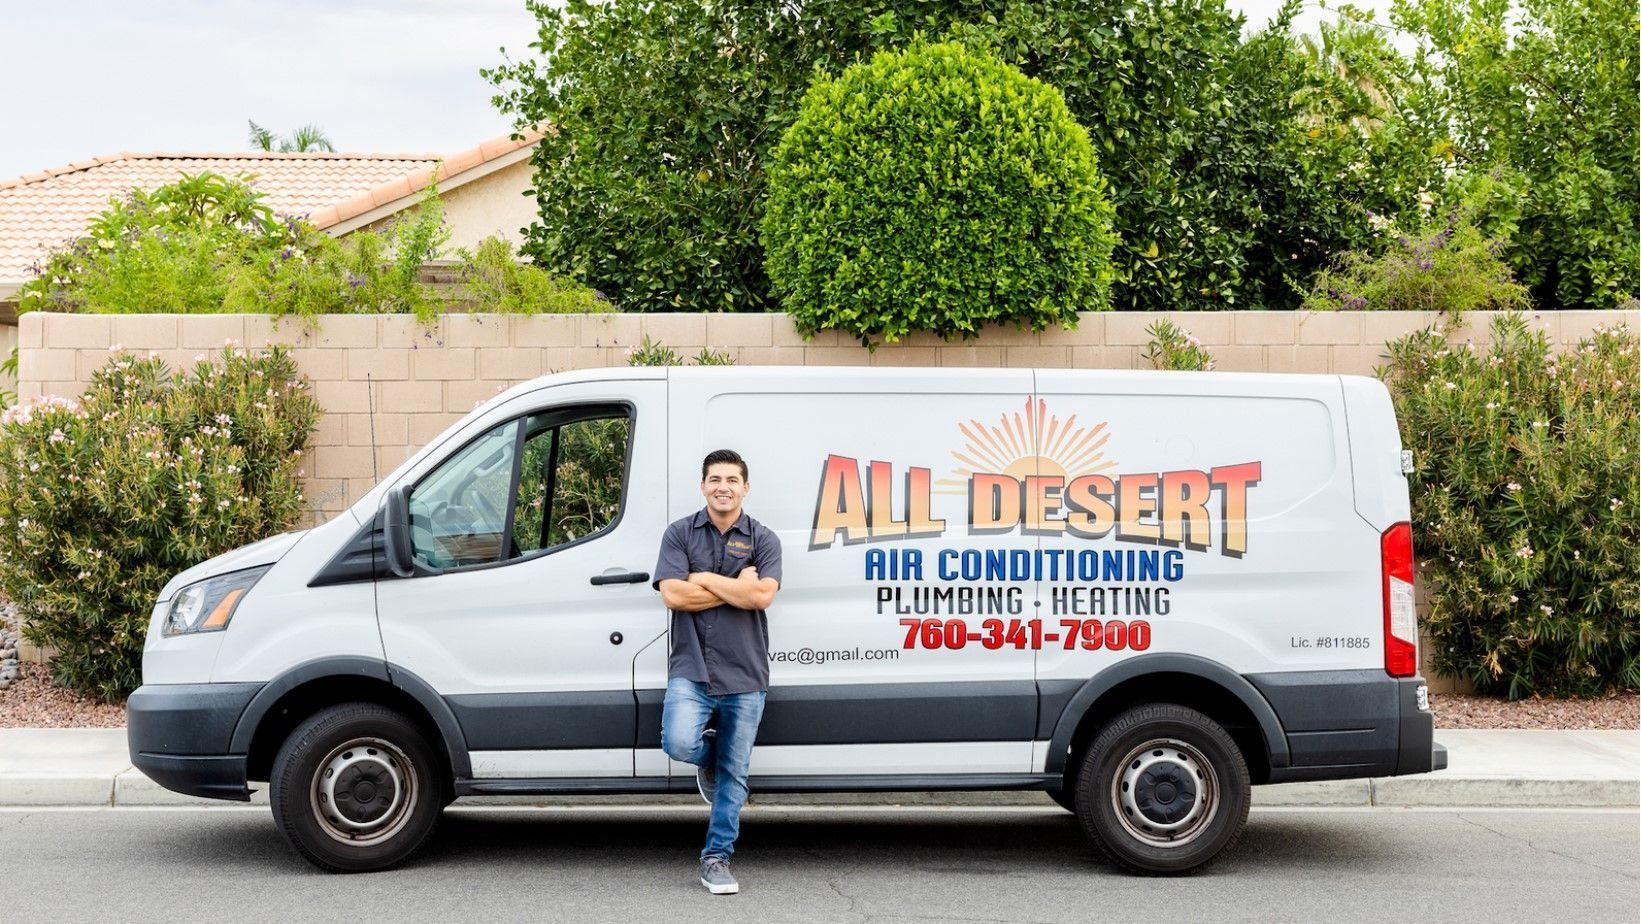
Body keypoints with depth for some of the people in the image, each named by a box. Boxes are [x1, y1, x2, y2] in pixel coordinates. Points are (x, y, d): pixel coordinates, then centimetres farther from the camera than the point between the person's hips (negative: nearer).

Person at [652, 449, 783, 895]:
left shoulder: (763, 539, 3)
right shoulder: (680, 534, 4)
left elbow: (763, 595, -13)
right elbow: (673, 595, -9)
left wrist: (704, 579, -9)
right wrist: (737, 587, -9)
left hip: (744, 673, 1)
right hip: (692, 668, -1)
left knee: (734, 773, 5)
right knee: (679, 743, -23)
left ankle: (717, 858, 17)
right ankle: (707, 754, 14)